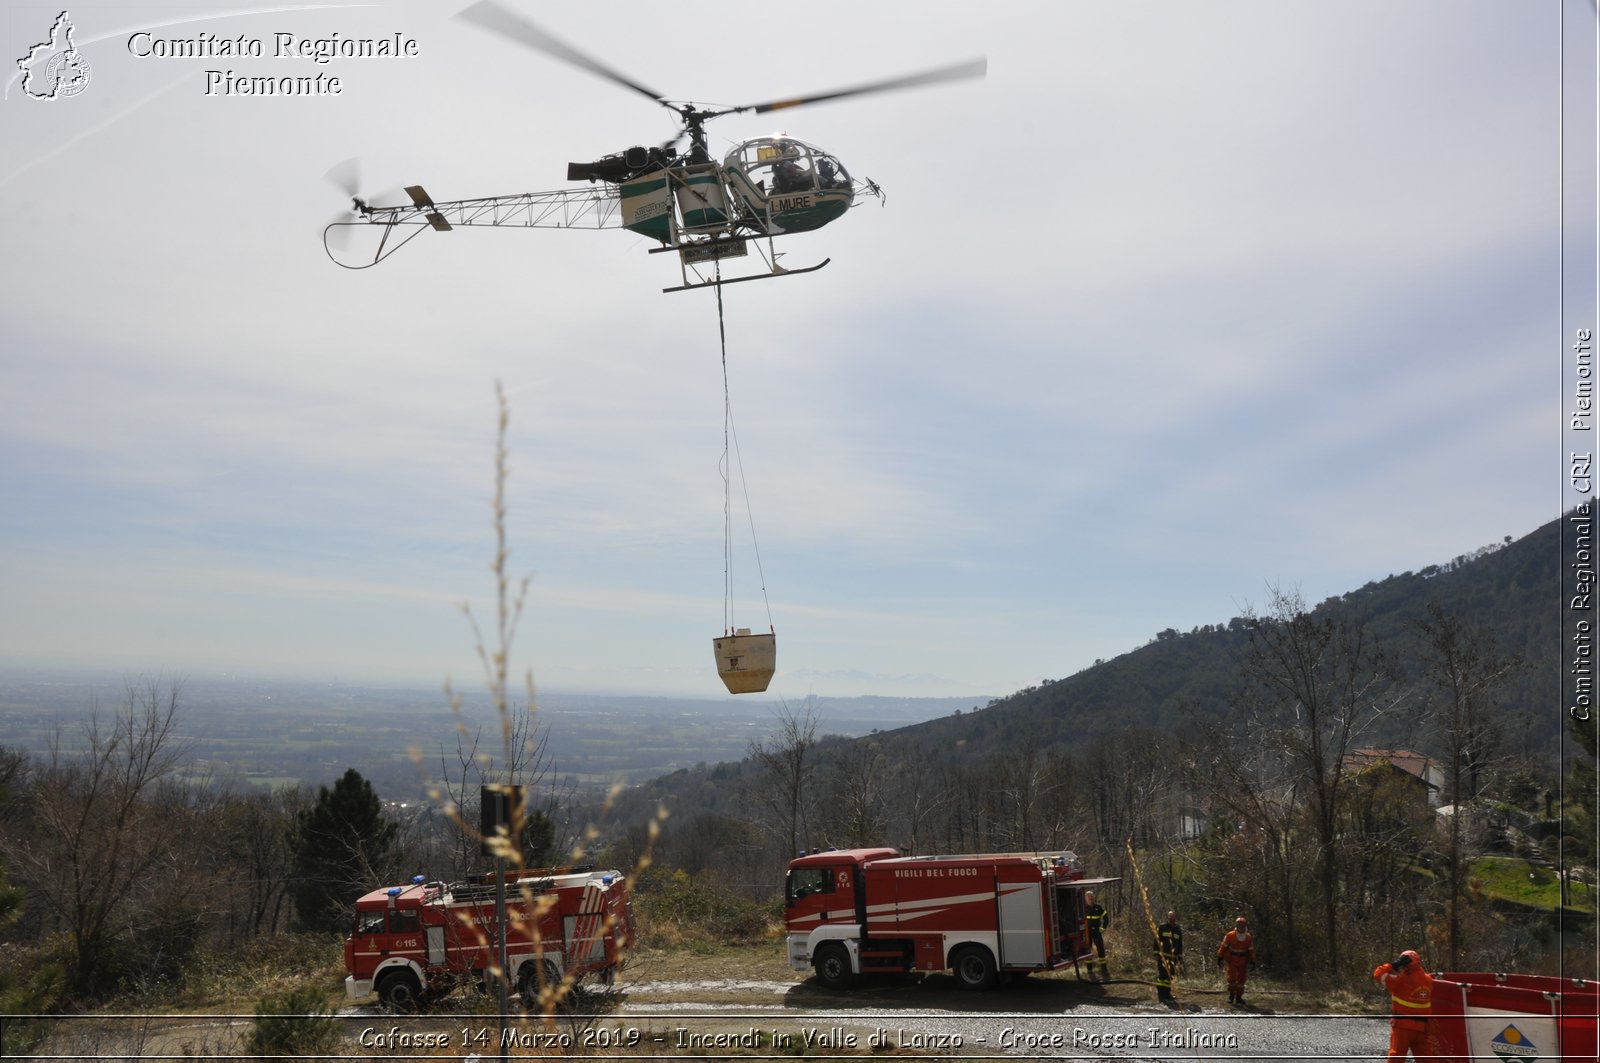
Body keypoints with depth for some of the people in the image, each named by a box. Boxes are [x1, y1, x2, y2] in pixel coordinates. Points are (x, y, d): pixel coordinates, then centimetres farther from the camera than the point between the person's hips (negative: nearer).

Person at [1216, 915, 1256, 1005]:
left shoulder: (1248, 938, -5)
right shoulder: (1230, 936, -13)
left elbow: (1251, 950, 4)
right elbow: (1223, 947, -7)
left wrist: (1252, 962, 2)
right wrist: (1220, 958, -7)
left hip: (1242, 962, 3)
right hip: (1232, 961, -2)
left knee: (1241, 980, 7)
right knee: (1232, 978, -9)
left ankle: (1239, 997, 19)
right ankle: (1231, 995, 13)